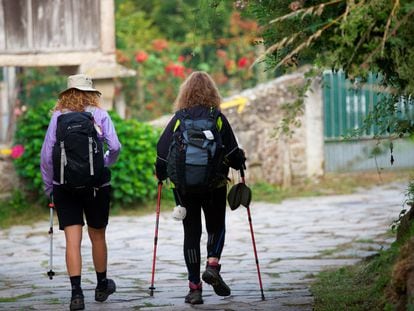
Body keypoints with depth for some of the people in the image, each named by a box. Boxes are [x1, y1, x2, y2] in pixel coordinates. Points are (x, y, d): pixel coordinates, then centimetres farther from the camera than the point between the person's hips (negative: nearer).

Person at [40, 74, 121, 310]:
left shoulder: (58, 117, 2)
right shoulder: (100, 115, 1)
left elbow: (46, 154, -1)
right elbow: (115, 147, -9)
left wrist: (49, 185, 8)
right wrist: (105, 164, 11)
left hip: (64, 185, 0)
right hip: (96, 184, 0)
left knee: (73, 239, -2)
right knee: (98, 236, 17)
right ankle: (102, 286, 33)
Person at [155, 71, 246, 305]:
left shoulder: (178, 119, -1)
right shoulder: (218, 118, -4)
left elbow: (163, 151, -2)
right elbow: (233, 152, -3)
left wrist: (161, 175, 14)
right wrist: (240, 162, 19)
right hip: (214, 184, -1)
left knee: (191, 232, 7)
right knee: (217, 227, 19)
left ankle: (195, 287, 4)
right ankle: (212, 265, -6)